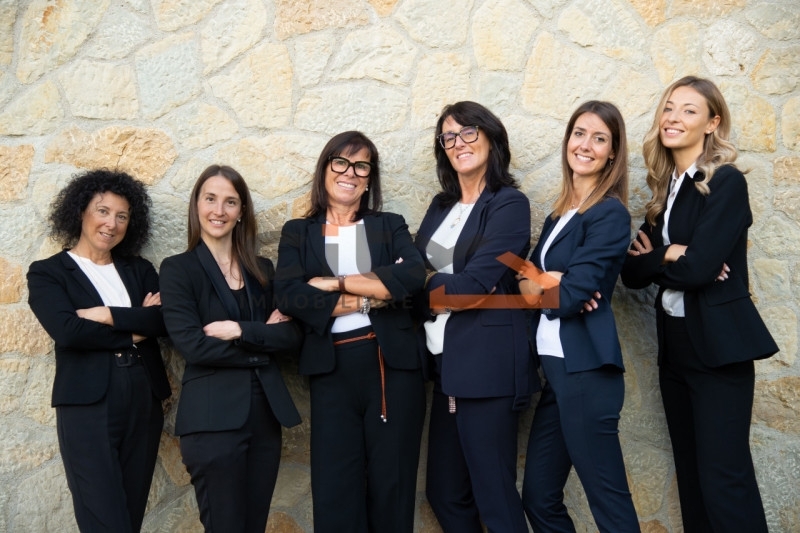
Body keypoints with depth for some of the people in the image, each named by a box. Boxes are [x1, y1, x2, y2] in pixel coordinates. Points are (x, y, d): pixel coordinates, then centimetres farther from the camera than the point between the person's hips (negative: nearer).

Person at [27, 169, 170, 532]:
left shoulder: (140, 270, 15)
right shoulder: (47, 273, 4)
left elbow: (165, 321, -3)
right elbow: (66, 331, -13)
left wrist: (107, 315, -12)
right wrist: (135, 330, -7)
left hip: (145, 404, 5)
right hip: (88, 407, -4)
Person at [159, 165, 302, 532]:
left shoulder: (262, 269, 12)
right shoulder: (177, 269, -1)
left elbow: (293, 336, 2)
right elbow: (193, 346, -13)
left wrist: (240, 331, -12)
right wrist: (263, 340, -6)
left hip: (266, 413, 5)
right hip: (213, 418, -5)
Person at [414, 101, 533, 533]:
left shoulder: (509, 204, -7)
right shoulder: (441, 206, 15)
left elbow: (474, 284, -17)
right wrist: (449, 290, -13)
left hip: (486, 365, -7)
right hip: (445, 364, 8)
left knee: (494, 497, 0)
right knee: (444, 493, 16)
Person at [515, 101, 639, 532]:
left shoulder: (611, 214, -10)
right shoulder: (560, 211, 15)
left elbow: (570, 297, -18)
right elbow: (523, 277, 8)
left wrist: (536, 285, 0)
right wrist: (549, 281, -13)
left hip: (585, 368, -8)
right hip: (554, 366, 9)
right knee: (539, 498, 15)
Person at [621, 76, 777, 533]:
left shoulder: (726, 183, -11)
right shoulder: (665, 189, 10)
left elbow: (698, 268, -21)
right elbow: (633, 272, 4)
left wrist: (655, 259, -5)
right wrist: (670, 255, -14)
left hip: (719, 345, -8)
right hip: (674, 345, 8)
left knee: (724, 476, -5)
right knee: (690, 471, 15)